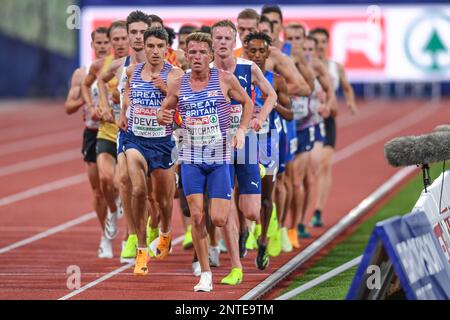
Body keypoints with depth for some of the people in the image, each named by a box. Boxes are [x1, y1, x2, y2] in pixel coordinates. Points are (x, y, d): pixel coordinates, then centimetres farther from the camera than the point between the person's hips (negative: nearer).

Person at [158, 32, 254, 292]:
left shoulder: (225, 79, -4)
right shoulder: (178, 85, 1)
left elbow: (248, 103, 9)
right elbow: (164, 112, 13)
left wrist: (241, 129, -6)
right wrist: (163, 117, -10)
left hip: (219, 157, -2)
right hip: (191, 158, 2)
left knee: (218, 219, -8)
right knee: (197, 217, -5)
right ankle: (206, 274, 5)